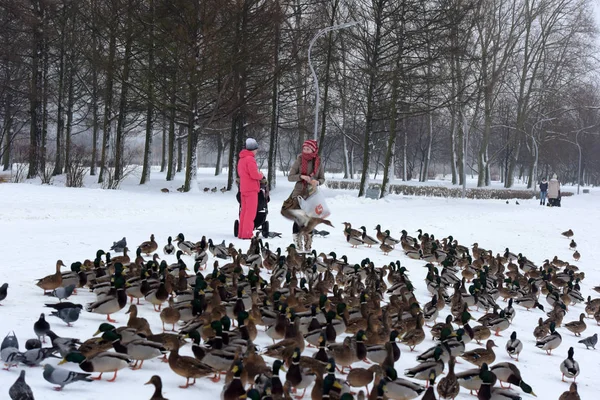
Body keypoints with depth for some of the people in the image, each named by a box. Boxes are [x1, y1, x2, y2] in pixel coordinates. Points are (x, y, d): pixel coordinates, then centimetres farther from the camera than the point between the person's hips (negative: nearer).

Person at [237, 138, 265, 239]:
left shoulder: (241, 159, 15)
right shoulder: (250, 159, -15)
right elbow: (254, 174, -22)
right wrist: (261, 175, 0)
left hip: (243, 188, 9)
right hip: (251, 189, -9)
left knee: (244, 211, 13)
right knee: (251, 212, -7)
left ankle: (241, 233, 17)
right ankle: (247, 234, -9)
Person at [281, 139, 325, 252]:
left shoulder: (318, 162, 3)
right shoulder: (299, 161, -3)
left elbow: (322, 179, 8)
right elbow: (290, 177, -4)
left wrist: (317, 182, -14)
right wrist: (301, 176, -21)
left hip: (312, 195, 2)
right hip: (299, 194, -2)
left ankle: (308, 246, 15)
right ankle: (298, 245, 0)